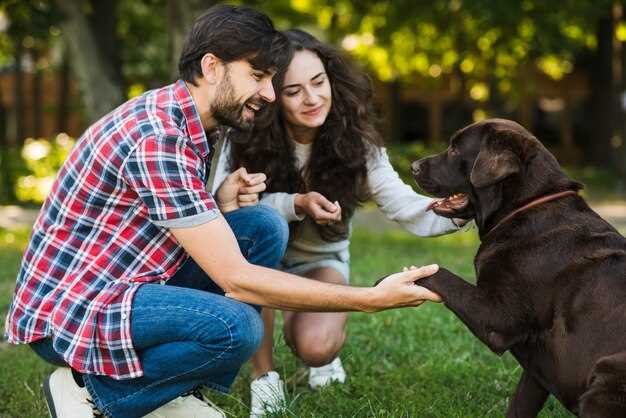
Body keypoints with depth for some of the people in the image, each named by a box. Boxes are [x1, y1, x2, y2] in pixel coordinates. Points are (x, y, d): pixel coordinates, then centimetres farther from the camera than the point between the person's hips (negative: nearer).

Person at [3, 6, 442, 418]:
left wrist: (221, 205, -11)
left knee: (265, 228, -1)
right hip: (68, 309, -9)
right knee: (236, 326, -31)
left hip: (124, 286, 10)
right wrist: (371, 299, -25)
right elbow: (235, 278, -26)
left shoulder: (191, 122, 6)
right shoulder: (157, 135, -25)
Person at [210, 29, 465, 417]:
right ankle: (264, 374, -18)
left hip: (321, 259, -1)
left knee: (315, 347, -30)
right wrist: (296, 204, -44)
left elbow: (408, 208, -26)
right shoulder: (246, 138, -23)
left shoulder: (356, 144, -20)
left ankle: (331, 343, 14)